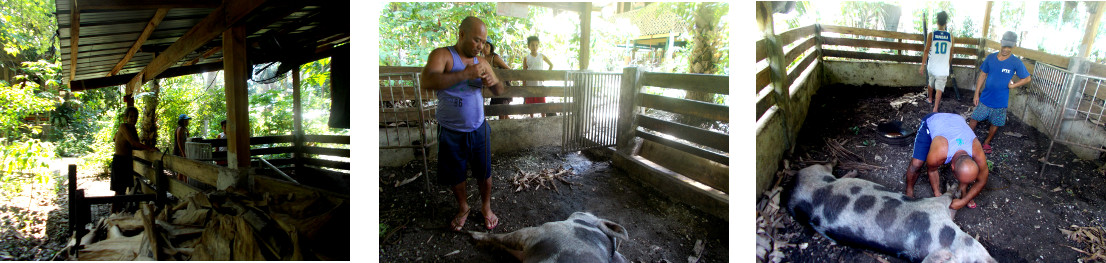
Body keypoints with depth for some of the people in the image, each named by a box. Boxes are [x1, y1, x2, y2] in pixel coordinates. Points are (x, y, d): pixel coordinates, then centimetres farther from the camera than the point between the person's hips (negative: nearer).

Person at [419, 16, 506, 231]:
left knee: (484, 173, 10)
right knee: (455, 175, 13)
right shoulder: (443, 55, -14)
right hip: (450, 131, -3)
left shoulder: (482, 63, 1)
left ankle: (486, 207, 33)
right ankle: (463, 208, 37)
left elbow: (499, 92, 11)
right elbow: (427, 81, -33)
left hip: (478, 129, 3)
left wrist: (494, 82, -15)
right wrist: (465, 74, -36)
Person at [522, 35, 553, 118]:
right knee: (530, 104, 6)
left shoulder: (541, 56, 3)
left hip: (539, 85, 0)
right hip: (529, 85, 0)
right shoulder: (526, 58, 1)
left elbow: (551, 65, 16)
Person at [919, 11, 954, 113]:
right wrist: (948, 65, 20)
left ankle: (930, 99, 45)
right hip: (943, 67, -1)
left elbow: (926, 51, -8)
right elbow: (951, 54, 5)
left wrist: (922, 65, -3)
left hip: (932, 65, 1)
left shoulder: (931, 35, -7)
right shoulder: (950, 36, -2)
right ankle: (935, 108, -9)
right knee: (939, 87, -1)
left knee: (931, 82, 24)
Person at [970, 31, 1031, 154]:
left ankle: (987, 142, 33)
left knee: (995, 124, 13)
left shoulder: (1016, 63, -11)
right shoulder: (991, 58, -5)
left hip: (1000, 101, -1)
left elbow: (1027, 78, -2)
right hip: (985, 98, 1)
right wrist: (976, 94, 3)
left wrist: (1013, 85, -13)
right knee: (974, 119, 4)